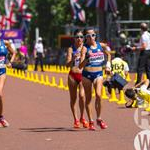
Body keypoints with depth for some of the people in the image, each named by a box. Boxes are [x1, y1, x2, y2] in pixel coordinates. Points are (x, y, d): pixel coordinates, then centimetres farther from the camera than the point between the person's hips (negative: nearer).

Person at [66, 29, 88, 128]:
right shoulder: (71, 49, 1)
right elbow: (68, 64, -9)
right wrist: (73, 59, -27)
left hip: (83, 75, -1)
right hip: (73, 75, 1)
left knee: (82, 95, -15)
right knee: (73, 98, 6)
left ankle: (82, 118, 2)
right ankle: (76, 120, 17)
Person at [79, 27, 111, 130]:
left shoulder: (101, 46, 2)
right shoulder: (85, 48, -9)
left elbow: (108, 54, 26)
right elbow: (80, 66, -17)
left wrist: (108, 63, 12)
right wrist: (87, 59, -33)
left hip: (98, 73, 1)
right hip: (87, 74, -1)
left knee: (98, 95, -15)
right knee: (88, 97, 4)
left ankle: (99, 119, 0)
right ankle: (91, 121, 12)